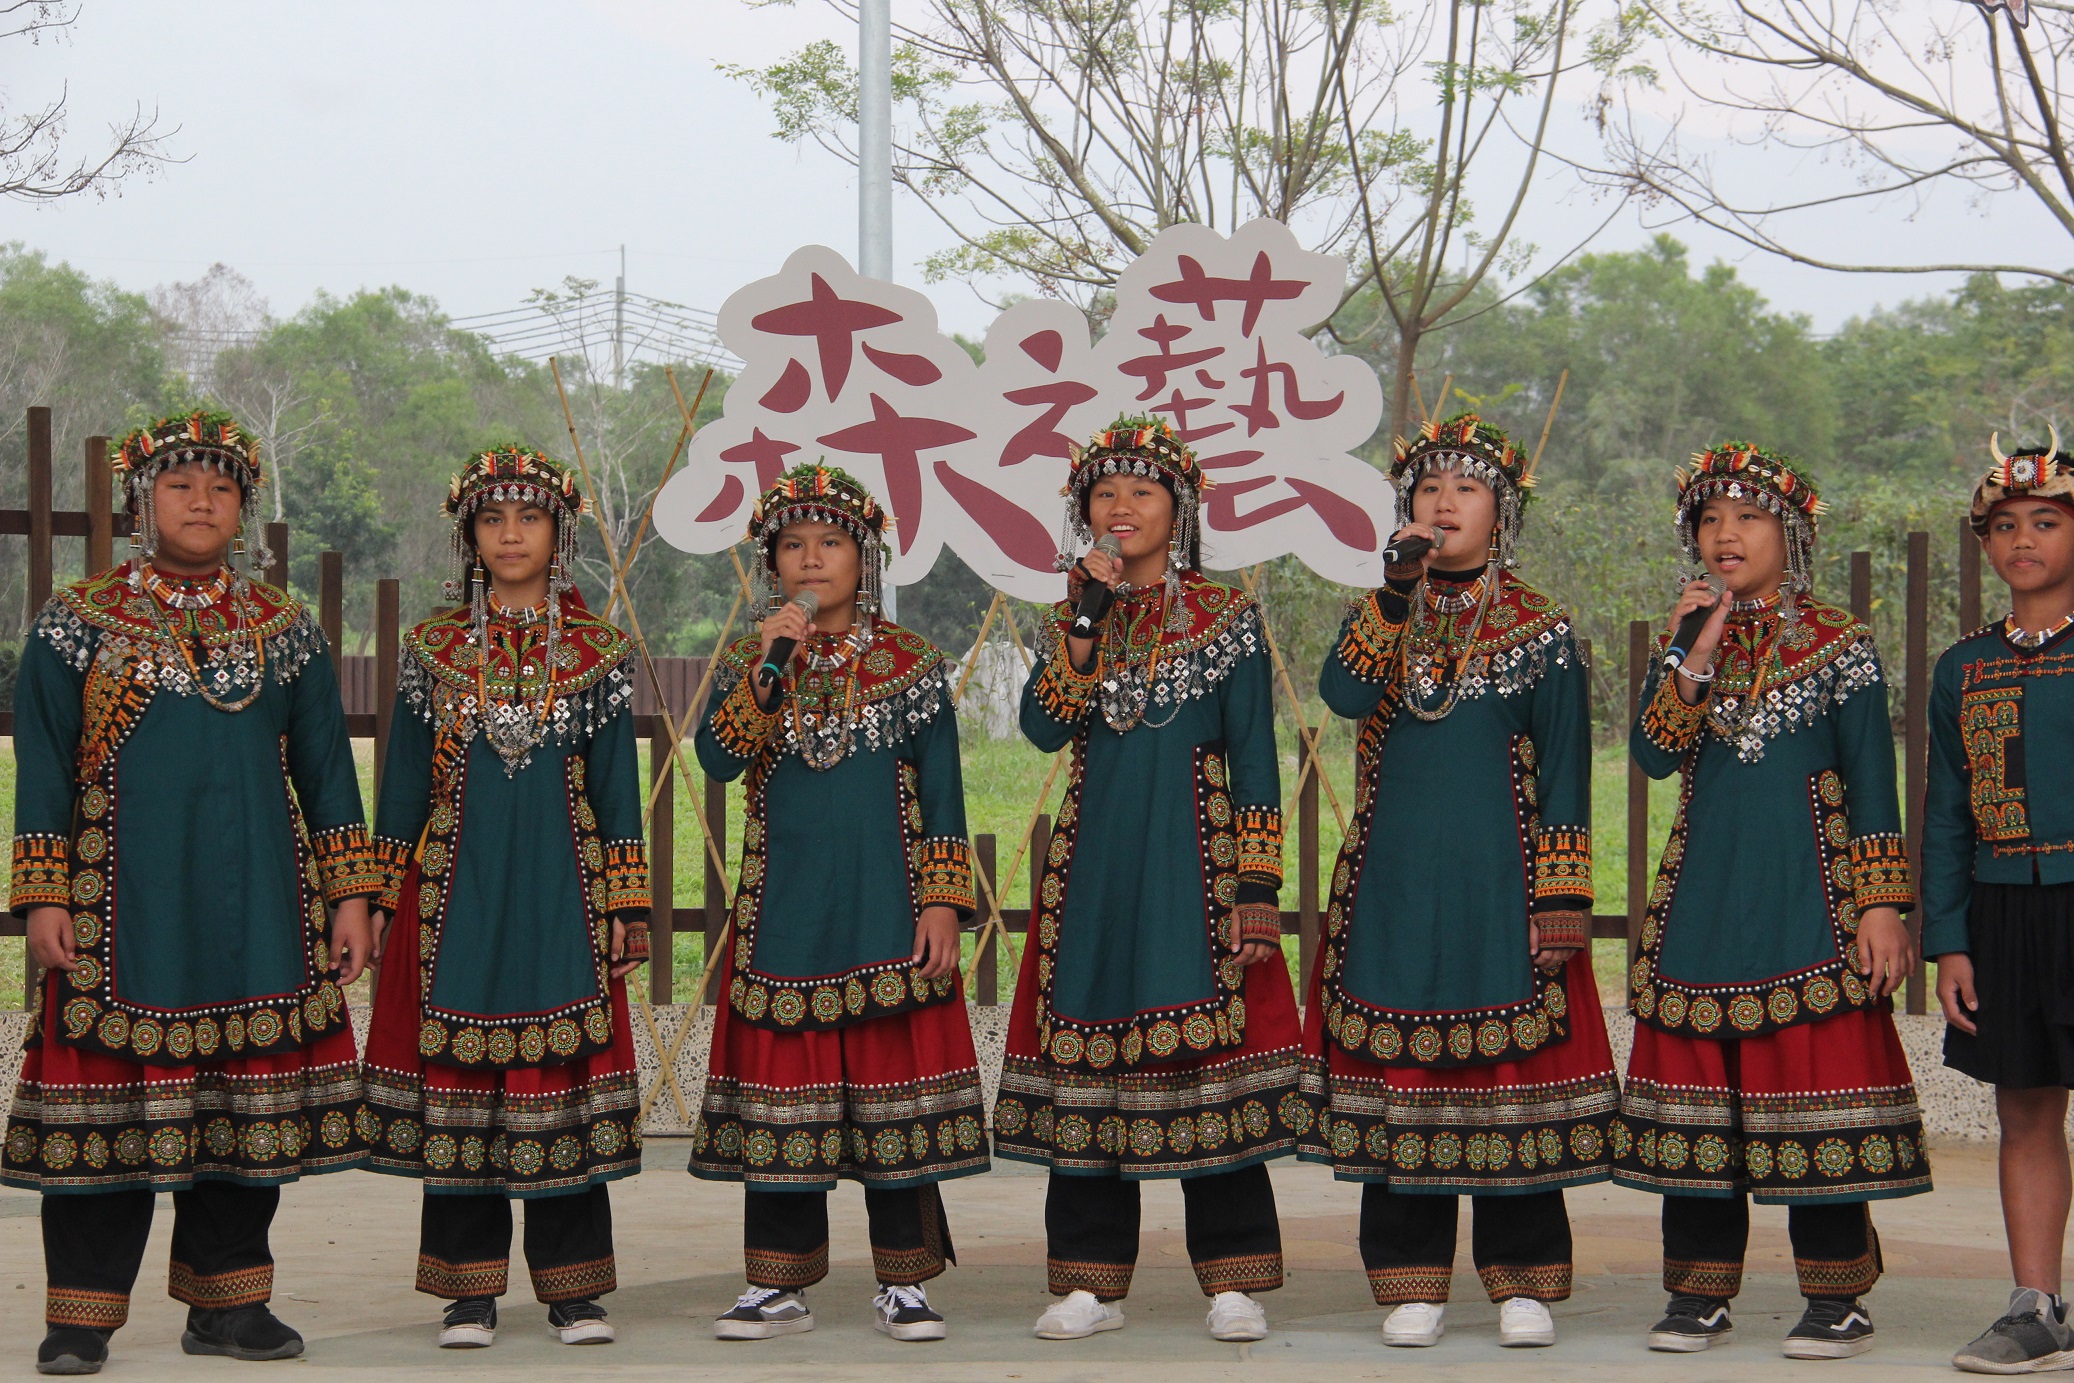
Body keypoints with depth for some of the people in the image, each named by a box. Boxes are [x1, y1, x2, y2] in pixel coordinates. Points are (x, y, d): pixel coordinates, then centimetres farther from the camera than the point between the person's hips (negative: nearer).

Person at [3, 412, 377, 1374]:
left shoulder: (285, 632, 10)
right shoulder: (79, 625, 4)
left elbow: (324, 766, 12)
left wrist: (350, 895, 6)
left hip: (257, 907, 3)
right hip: (123, 905, -3)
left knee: (248, 1101, 5)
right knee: (110, 1100, -3)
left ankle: (225, 1301, 16)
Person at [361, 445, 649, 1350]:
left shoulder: (597, 653, 5)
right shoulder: (433, 649, 6)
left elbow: (617, 784, 6)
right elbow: (402, 782, 9)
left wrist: (626, 905, 2)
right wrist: (382, 899, 5)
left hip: (560, 891, -1)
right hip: (456, 892, 1)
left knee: (564, 1072, 0)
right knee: (454, 1075, 1)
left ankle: (573, 1287, 8)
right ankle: (469, 1288, 9)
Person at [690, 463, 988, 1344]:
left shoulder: (909, 663, 4)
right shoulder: (750, 664, 8)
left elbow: (943, 792, 3)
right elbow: (718, 759, -8)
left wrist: (943, 901, -5)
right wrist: (770, 666, -17)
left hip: (885, 907, -1)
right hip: (785, 907, 2)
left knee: (894, 1082, -2)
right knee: (782, 1087, 2)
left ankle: (903, 1283, 6)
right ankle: (780, 1284, 10)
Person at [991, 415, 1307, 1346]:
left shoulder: (1225, 617, 2)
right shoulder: (1076, 616, 12)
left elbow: (1255, 762, -1)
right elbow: (1043, 726, -4)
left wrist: (1256, 890, -8)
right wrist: (1087, 615, -9)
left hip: (1193, 859, -3)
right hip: (1094, 865, 4)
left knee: (1211, 1053, -6)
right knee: (1087, 1058, 3)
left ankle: (1233, 1284, 1)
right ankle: (1091, 1283, 10)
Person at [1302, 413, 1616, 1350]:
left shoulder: (1540, 631, 4)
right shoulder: (1382, 615, 10)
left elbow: (1565, 777, 1)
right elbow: (1341, 694, -11)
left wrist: (1558, 905, -5)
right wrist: (1398, 592, -19)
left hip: (1497, 883, -2)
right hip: (1393, 880, 2)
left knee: (1508, 1067, -2)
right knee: (1397, 1074, 1)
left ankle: (1523, 1282, 7)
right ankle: (1412, 1285, 9)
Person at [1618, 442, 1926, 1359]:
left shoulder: (1839, 645, 2)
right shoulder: (1683, 644, 12)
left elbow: (1873, 783, 0)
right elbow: (1653, 756, -3)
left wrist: (1881, 905, -6)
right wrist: (1694, 658, -13)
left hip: (1809, 896, -4)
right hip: (1703, 896, 4)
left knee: (1816, 1085, -6)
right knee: (1698, 1085, 3)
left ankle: (1836, 1297, 1)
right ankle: (1699, 1294, 11)